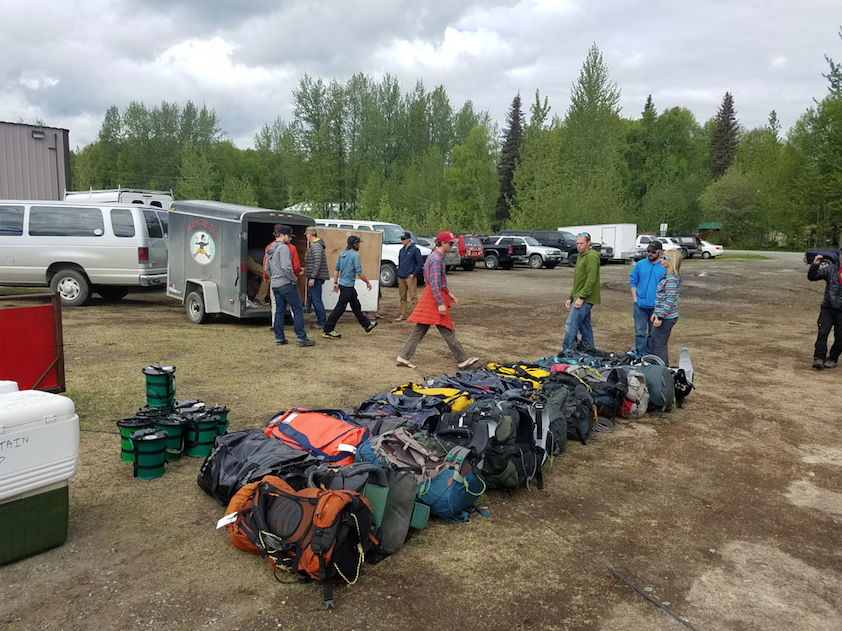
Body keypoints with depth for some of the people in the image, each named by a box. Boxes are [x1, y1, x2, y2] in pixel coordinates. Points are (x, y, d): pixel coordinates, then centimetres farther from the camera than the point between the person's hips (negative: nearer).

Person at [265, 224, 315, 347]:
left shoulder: (270, 249, 16)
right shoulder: (283, 248, -13)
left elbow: (267, 269, 20)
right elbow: (286, 267, -22)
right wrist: (295, 279, -10)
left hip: (275, 285, 9)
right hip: (286, 284, -9)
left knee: (279, 311, 12)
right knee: (298, 310, -4)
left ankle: (279, 338, 15)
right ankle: (301, 338, -5)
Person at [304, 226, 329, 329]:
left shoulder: (316, 246, -16)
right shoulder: (314, 245, 18)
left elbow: (317, 263, -24)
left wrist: (312, 277, -25)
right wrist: (305, 269, 27)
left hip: (316, 278, -11)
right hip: (314, 278, 11)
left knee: (317, 300, -7)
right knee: (313, 299, 15)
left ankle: (321, 323, -2)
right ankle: (320, 321, 21)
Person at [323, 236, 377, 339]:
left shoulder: (342, 254, 10)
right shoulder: (355, 255, -15)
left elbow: (336, 269, 12)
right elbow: (359, 273, -17)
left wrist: (335, 282, 18)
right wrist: (367, 282, -4)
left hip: (342, 284, 10)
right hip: (348, 286, -10)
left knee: (356, 306, 18)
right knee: (340, 308, -5)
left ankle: (367, 326, 31)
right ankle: (327, 331, -1)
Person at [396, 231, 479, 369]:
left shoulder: (438, 257, 16)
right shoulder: (436, 259, -17)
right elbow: (434, 283, -22)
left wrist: (448, 292, 22)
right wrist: (440, 303, -24)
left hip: (431, 296, 10)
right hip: (434, 296, -10)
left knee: (420, 330, 9)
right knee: (447, 331, -3)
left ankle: (404, 357, 10)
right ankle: (462, 360, 4)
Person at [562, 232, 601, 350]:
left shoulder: (591, 256, -11)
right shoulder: (581, 256, 21)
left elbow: (591, 280, -20)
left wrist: (581, 297, -23)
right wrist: (571, 297, 19)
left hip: (585, 299, -10)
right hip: (580, 299, 10)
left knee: (571, 325, -13)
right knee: (585, 328, 12)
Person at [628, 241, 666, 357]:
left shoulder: (666, 267, -4)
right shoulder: (640, 264, 5)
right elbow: (633, 281, 12)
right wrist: (634, 298, 2)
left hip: (656, 307, -2)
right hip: (640, 304, 2)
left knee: (653, 333, 9)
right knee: (640, 331, 5)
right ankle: (639, 354, 13)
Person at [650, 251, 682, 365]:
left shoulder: (671, 279, -20)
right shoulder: (667, 276, 11)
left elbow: (669, 301, -24)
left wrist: (660, 317, -22)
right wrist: (655, 313, 18)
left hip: (667, 318, -10)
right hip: (663, 316, 10)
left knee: (660, 345, -2)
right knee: (654, 340, 19)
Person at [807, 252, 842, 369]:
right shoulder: (831, 269, 1)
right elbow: (812, 276, 0)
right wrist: (815, 265, -16)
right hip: (827, 308, 0)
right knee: (823, 332, -9)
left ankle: (832, 359, 21)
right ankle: (819, 358, -8)